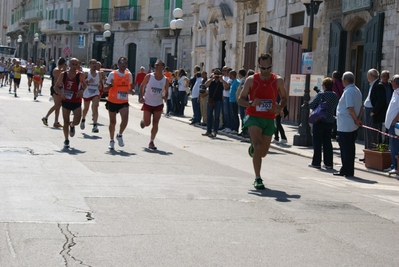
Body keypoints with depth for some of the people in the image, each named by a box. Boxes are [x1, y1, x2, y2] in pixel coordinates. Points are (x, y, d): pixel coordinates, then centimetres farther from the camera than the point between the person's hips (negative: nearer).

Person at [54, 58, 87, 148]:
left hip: (76, 102, -1)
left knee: (77, 121, -11)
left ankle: (72, 126, 28)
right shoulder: (63, 74, -5)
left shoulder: (80, 75, -8)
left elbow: (84, 85, 9)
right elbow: (56, 87, 1)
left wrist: (82, 90, -13)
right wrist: (61, 93, -19)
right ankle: (66, 141, 19)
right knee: (66, 122, 5)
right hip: (65, 101, 1)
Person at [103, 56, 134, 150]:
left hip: (124, 102, 2)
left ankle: (120, 135, 7)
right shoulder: (112, 74, -7)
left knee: (125, 119, -19)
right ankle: (111, 141, 25)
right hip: (112, 102, -2)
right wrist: (110, 85, -26)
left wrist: (131, 91, -4)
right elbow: (105, 89, -5)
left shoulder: (129, 75, 4)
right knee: (112, 122, 8)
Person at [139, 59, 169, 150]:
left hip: (158, 105, 1)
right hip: (148, 103, -1)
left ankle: (151, 142, 10)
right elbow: (142, 86, 4)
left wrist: (165, 97, -14)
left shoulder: (165, 80, -4)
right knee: (147, 123, -2)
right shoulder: (149, 76, -8)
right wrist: (141, 96, -9)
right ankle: (142, 121, 36)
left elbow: (166, 91, 8)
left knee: (155, 124, -1)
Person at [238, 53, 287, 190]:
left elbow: (284, 97, 14)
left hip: (269, 119, 3)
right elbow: (240, 99, 1)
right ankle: (257, 179, -17)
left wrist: (280, 107, -9)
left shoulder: (278, 81, 1)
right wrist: (251, 103, -20)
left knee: (263, 152, 12)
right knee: (258, 145, -22)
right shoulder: (251, 80, -3)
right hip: (254, 117, -3)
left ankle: (253, 148, 50)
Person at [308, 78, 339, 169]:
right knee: (327, 142, 11)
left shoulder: (320, 95, -14)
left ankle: (316, 162, 3)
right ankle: (328, 163, 11)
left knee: (317, 142, 2)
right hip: (330, 122, 5)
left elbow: (311, 105, -13)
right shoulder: (335, 96, 2)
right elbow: (335, 108, 11)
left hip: (319, 121, -5)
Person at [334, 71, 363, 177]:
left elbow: (350, 109, -22)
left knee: (345, 148, -3)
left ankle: (346, 170, 0)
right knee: (350, 147, 13)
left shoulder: (348, 91, -16)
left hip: (344, 125, -9)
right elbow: (360, 108, 15)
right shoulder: (357, 90, 14)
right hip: (353, 126, 9)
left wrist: (356, 120, -12)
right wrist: (358, 119, 5)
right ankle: (349, 170, 18)